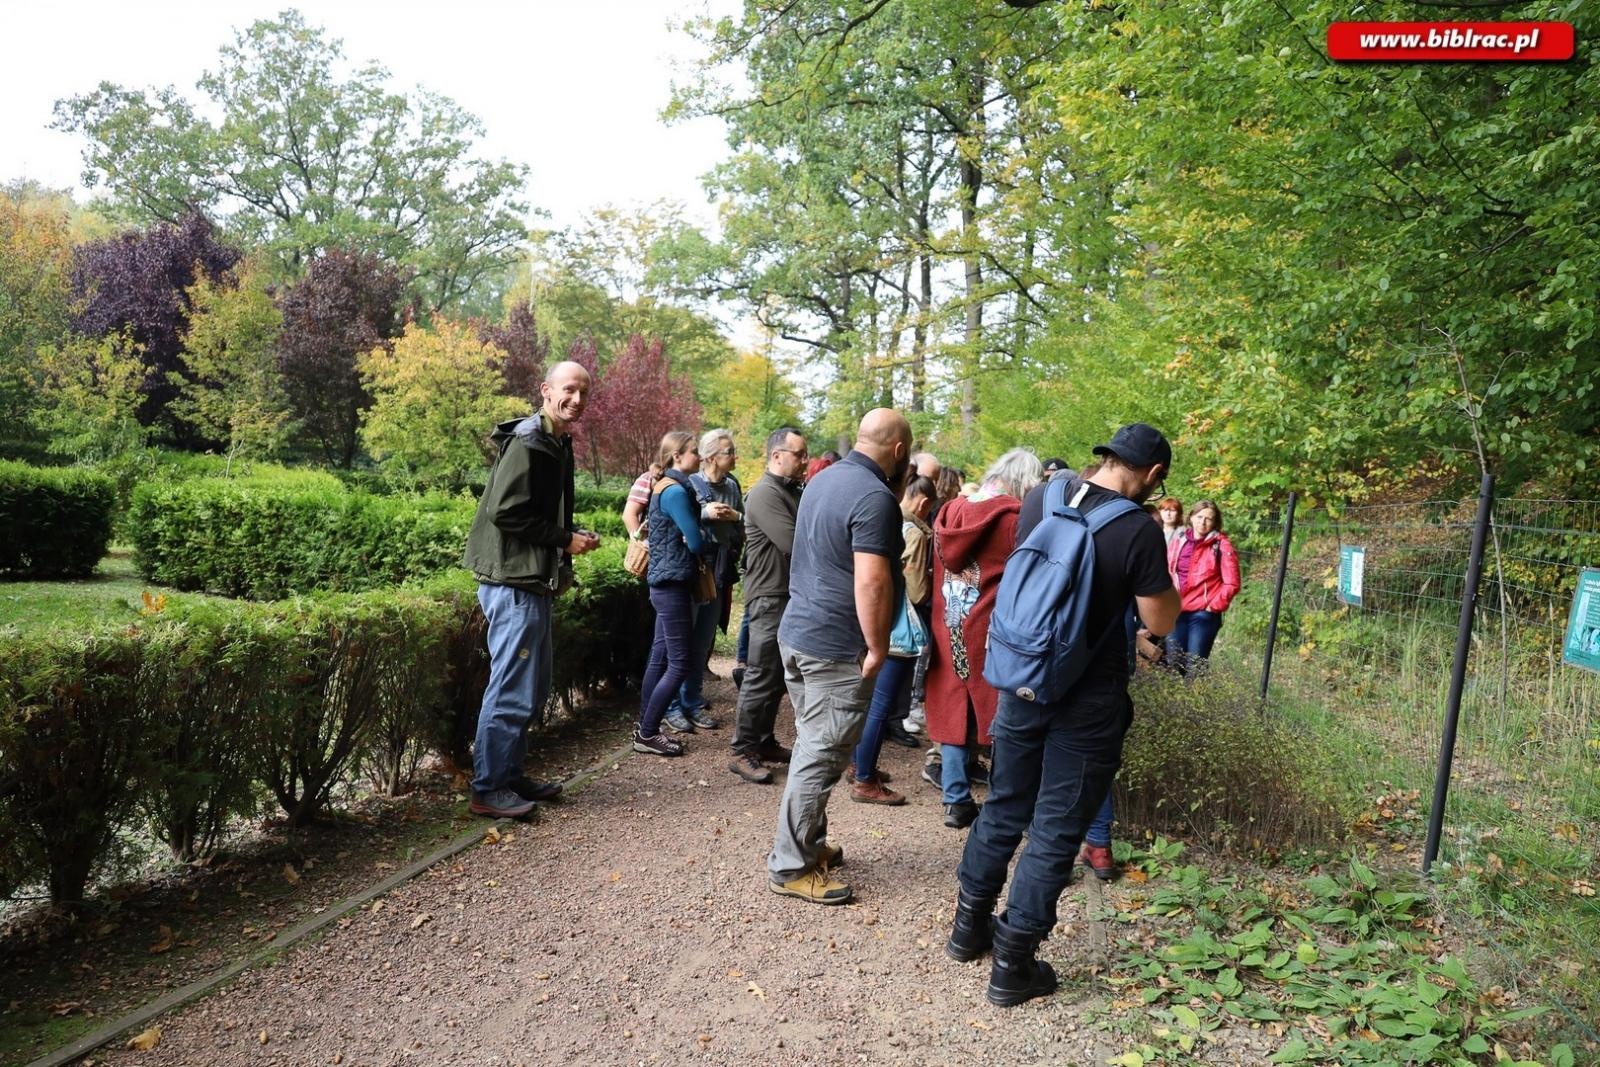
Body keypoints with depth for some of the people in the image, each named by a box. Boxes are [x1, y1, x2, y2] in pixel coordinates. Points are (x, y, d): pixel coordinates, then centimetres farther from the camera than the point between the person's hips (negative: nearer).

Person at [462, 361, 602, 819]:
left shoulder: (556, 445, 16)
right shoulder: (528, 442, -14)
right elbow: (504, 511, -22)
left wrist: (573, 537, 5)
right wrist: (565, 539, -15)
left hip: (534, 583, 10)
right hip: (514, 583, -10)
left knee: (533, 687, 16)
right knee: (512, 690, -5)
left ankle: (510, 776, 27)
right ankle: (488, 790, 5)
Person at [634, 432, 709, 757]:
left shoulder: (667, 487, 15)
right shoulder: (675, 490, -16)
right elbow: (695, 543, -16)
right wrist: (710, 544, 4)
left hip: (665, 583, 10)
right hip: (673, 584, -10)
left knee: (660, 658, 13)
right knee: (681, 663, -5)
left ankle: (645, 728, 19)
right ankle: (647, 734, 1)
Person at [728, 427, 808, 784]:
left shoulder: (793, 492, 16)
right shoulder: (765, 494, -15)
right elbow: (795, 544, -22)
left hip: (791, 598, 9)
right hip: (770, 598, -9)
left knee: (778, 675, 15)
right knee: (761, 677, -5)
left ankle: (764, 742, 25)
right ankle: (742, 753, 2)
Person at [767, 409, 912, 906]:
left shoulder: (824, 479, 11)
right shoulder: (875, 497, -18)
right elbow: (871, 581, -26)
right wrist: (877, 647, -16)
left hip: (796, 632, 10)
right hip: (837, 646, -10)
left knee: (812, 746, 18)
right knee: (821, 757, -1)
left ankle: (809, 843, 29)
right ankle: (790, 867, 7)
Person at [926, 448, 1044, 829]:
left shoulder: (951, 512, 6)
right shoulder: (1014, 520, -13)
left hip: (949, 630, 6)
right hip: (992, 634, -5)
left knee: (955, 711, 12)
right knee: (1001, 717, 6)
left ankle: (956, 801, 17)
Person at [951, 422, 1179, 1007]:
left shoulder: (1040, 499, -2)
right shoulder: (1138, 529, -17)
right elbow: (1161, 621, -8)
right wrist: (1160, 561, 6)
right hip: (1087, 699, -5)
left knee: (1004, 807, 20)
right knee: (1056, 828, 6)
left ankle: (970, 925, 33)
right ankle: (1013, 965, 13)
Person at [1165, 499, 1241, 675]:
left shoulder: (1222, 545, -4)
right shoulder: (1177, 541, 9)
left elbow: (1231, 584, -6)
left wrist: (1214, 606, -10)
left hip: (1203, 613, -5)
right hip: (1176, 612, 5)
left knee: (1194, 667, -3)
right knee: (1173, 664, 10)